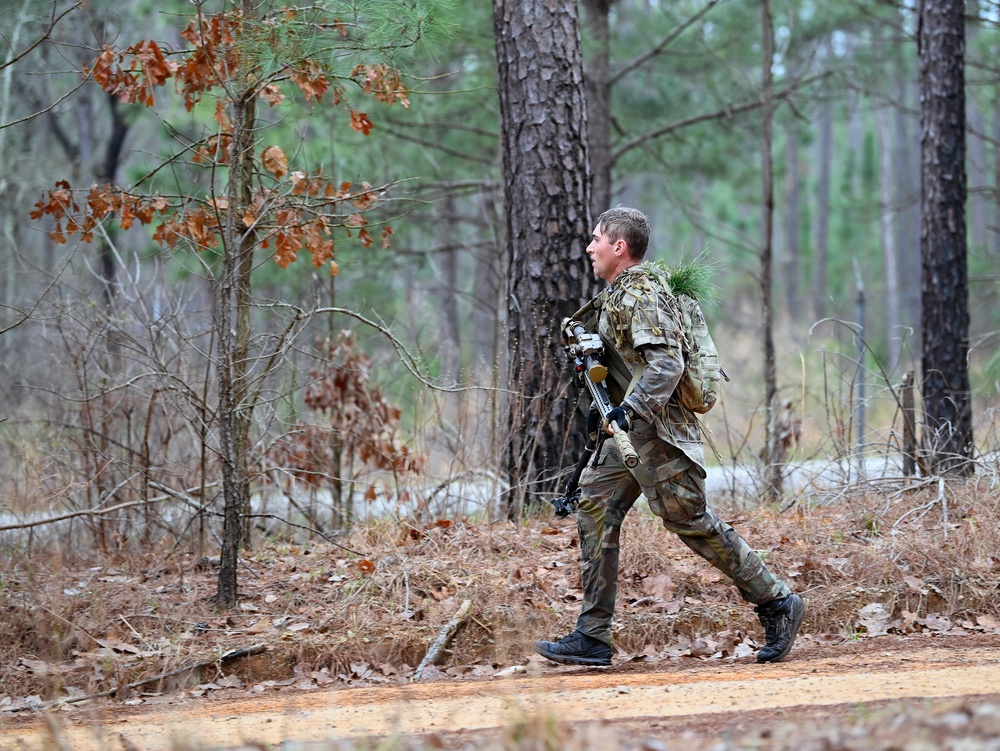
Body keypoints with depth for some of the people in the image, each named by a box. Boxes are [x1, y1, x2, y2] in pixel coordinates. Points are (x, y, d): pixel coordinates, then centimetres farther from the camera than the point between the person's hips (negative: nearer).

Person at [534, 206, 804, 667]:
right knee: (595, 508, 2)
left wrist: (628, 410, -34)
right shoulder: (616, 296, 16)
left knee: (691, 521, -5)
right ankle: (592, 637, 0)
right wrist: (607, 411, 22)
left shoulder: (641, 296, -16)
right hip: (631, 433, 10)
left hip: (658, 432, -10)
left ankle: (776, 603, 7)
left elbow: (666, 364, -26)